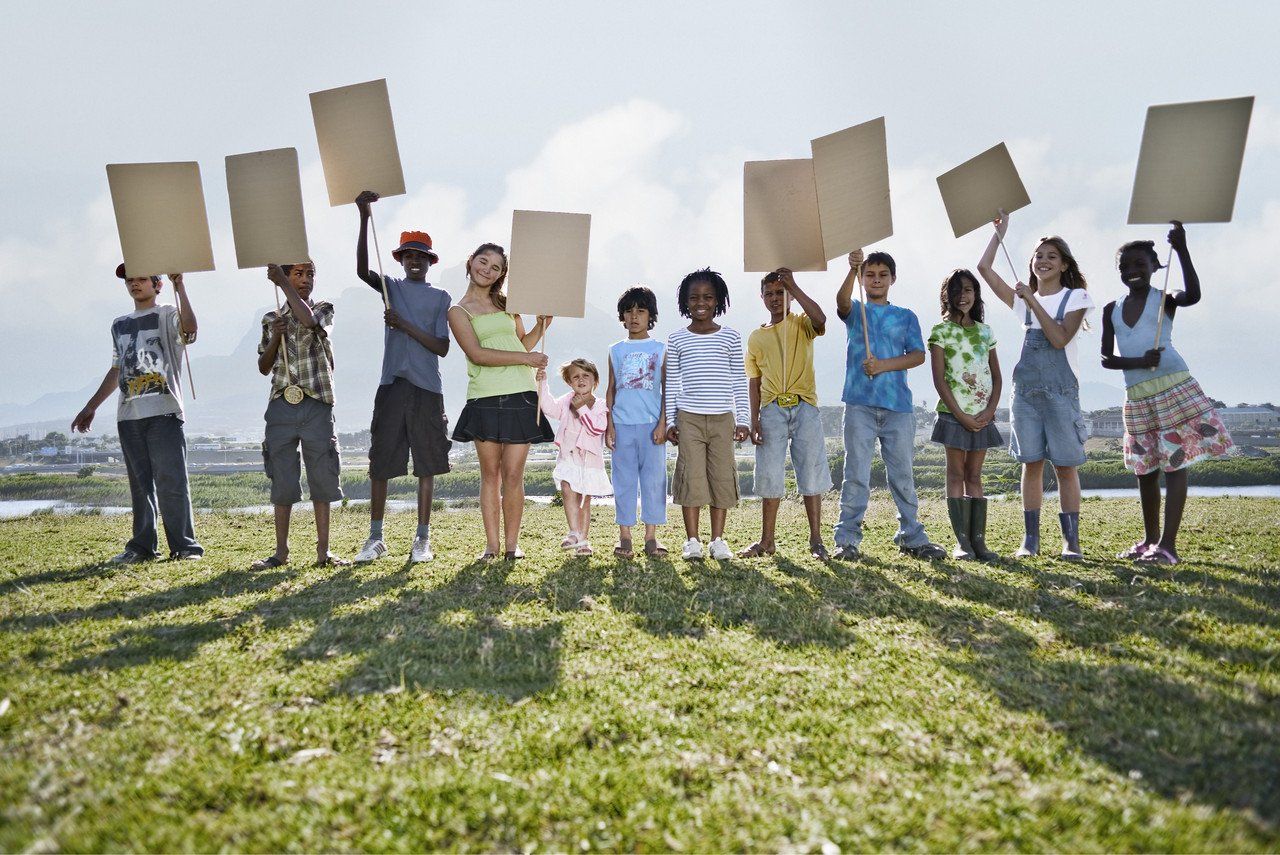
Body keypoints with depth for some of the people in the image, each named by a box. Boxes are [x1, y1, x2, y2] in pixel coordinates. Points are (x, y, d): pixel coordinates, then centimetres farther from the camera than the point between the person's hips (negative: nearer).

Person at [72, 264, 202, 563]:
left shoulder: (167, 315, 5)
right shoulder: (120, 324, 23)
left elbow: (189, 328, -19)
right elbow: (116, 370, 27)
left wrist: (179, 287, -20)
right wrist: (91, 407, 24)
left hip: (163, 412, -6)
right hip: (129, 415, 6)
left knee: (171, 481, -9)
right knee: (139, 484, 6)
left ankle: (185, 545, -7)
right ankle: (142, 546, 10)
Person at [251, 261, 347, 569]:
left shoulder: (324, 309, 6)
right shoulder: (272, 319, 13)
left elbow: (309, 321, -19)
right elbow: (264, 367, 12)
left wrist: (282, 284, -16)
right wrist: (275, 338, -5)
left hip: (317, 405, -2)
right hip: (281, 405, 2)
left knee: (322, 478, -1)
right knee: (282, 481, 3)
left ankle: (323, 551, 4)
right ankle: (281, 552, 9)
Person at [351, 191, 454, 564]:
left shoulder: (440, 297, 9)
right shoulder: (391, 288, 12)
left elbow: (442, 347, 0)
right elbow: (362, 270, -9)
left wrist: (404, 325, -11)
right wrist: (364, 218, -20)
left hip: (427, 389, -1)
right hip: (391, 386, 1)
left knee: (426, 463, 0)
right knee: (380, 462, 1)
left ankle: (422, 539, 7)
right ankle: (375, 538, 10)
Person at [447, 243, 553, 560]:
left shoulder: (507, 304, 18)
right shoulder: (458, 311, 6)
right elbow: (477, 354, -8)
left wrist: (541, 326, 7)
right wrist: (526, 358, -11)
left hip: (520, 396, 2)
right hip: (485, 399, -2)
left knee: (513, 474, -1)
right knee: (490, 473, 1)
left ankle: (512, 543, 7)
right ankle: (491, 543, 10)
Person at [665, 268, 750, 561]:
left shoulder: (730, 337, 5)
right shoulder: (676, 339, 5)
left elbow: (739, 382, 6)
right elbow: (671, 385, 7)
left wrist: (742, 419, 1)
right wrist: (670, 421, 1)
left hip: (722, 418, 1)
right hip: (688, 417, 0)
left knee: (722, 476, 1)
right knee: (691, 476, -3)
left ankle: (718, 540, 9)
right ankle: (692, 541, 5)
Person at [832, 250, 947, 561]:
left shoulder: (906, 317, 17)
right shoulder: (855, 311, 13)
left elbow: (918, 355, 5)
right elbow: (842, 300, -12)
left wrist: (884, 365, -10)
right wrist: (853, 269, -30)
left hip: (898, 405, 2)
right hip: (859, 403, -2)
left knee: (903, 474, 4)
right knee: (856, 474, -4)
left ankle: (912, 538, 12)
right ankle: (847, 540, -1)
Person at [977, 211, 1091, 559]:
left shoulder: (1075, 297, 3)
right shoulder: (1023, 300, 14)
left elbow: (1060, 338, -13)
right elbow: (984, 268, 9)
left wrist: (1033, 301, -13)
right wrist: (1000, 230, 12)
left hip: (1060, 389, -3)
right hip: (1026, 389, 3)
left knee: (1065, 465, -3)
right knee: (1031, 463, 3)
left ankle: (1071, 540, 1)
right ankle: (1030, 539, 6)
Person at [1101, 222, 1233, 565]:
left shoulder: (1165, 300, 0)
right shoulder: (1112, 311, 11)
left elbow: (1193, 296, -25)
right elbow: (1106, 359, 5)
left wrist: (1182, 250, -28)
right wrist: (1139, 363, -13)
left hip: (1173, 388, -5)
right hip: (1136, 396, 5)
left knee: (1174, 462, -8)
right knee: (1144, 469, 10)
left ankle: (1168, 544, -11)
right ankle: (1150, 539, 22)